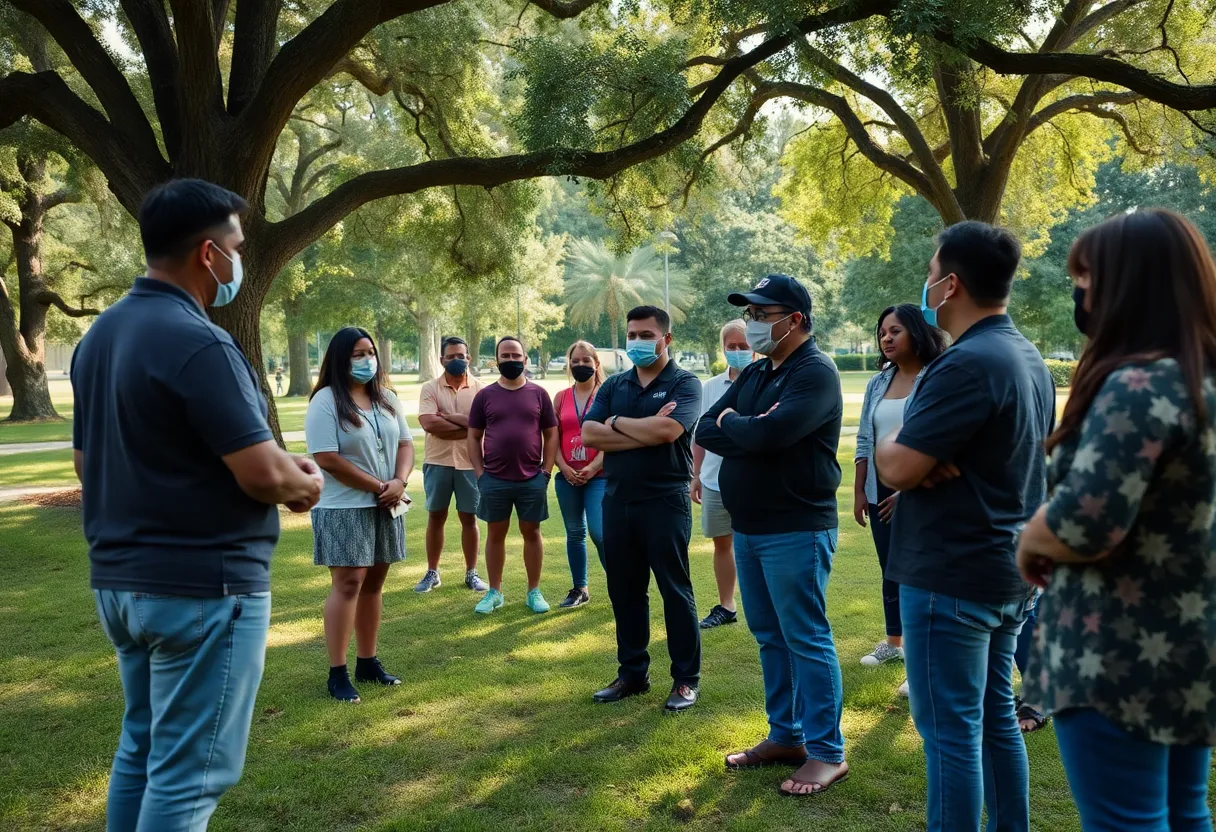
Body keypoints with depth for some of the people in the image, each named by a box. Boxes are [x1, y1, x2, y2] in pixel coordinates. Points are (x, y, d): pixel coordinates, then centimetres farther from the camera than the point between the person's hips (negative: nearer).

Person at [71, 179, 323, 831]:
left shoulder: (99, 336, 9)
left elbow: (87, 462, 17)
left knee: (142, 748, 21)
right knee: (188, 771, 1)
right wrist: (306, 485, -2)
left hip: (119, 579, 9)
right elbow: (264, 475, -21)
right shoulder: (197, 342, -20)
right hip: (202, 586, -9)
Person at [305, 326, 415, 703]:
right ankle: (337, 673, -2)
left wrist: (400, 481, -9)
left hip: (384, 508, 6)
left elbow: (405, 443, 11)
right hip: (344, 508, -6)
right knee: (348, 583, -8)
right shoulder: (326, 401, -10)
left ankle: (367, 662, 20)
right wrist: (378, 487, -14)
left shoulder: (387, 398, 11)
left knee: (374, 582, 10)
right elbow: (327, 459, -18)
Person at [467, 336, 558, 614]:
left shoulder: (538, 393, 3)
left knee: (531, 532, 7)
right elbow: (473, 436, 6)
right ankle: (494, 592, 19)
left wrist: (546, 471, -2)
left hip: (532, 479, 0)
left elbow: (551, 434, 5)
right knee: (495, 533, 9)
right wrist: (480, 473, -2)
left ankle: (534, 591, 17)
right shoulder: (485, 395, 3)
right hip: (494, 479, 0)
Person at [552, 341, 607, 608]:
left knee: (599, 532, -12)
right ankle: (579, 589, 21)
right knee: (575, 533, 10)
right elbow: (554, 437, 7)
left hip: (599, 475, -4)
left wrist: (593, 467, -15)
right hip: (567, 476, 4)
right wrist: (564, 468, -6)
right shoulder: (561, 397, 9)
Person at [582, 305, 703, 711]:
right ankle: (632, 673, 25)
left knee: (675, 590, 2)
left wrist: (617, 422, -7)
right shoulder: (613, 385, 11)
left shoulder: (685, 384, -4)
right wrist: (645, 432, -14)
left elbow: (667, 430, -22)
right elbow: (589, 435, -4)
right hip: (617, 501, 5)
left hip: (665, 502, -5)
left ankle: (686, 679, 13)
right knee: (624, 591, 12)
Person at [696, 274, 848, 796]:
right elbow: (704, 431, 5)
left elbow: (770, 432, -27)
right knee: (769, 637, 14)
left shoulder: (815, 373, -12)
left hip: (795, 531, -8)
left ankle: (827, 753, 8)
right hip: (748, 527, 9)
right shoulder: (754, 374, 14)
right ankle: (785, 736, 26)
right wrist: (749, 433, -13)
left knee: (806, 640, -2)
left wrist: (729, 424, -7)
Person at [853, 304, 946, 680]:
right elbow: (865, 441, 11)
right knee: (890, 570, 16)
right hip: (881, 492, 7)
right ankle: (893, 642, 31)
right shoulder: (878, 383, 9)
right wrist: (859, 492, 8)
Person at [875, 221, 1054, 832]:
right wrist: (927, 454, -1)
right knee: (994, 717, 18)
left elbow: (895, 469, -22)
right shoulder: (1028, 357, 11)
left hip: (951, 577, -10)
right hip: (1006, 571, 10)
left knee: (951, 732, 1)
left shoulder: (966, 364, -21)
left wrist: (892, 436, 0)